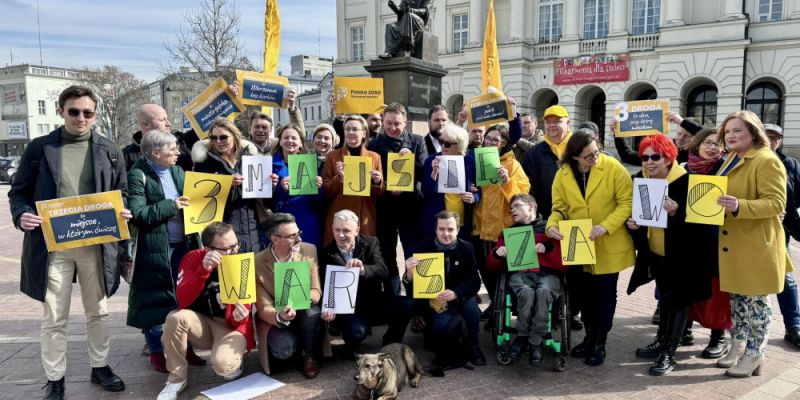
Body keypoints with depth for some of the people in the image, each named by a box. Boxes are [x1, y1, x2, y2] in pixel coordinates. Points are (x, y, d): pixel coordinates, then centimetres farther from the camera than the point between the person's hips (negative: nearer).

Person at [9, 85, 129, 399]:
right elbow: (18, 192, 5)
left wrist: (123, 213, -10)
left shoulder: (110, 151, 5)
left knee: (98, 312, 14)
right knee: (54, 318, 7)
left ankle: (100, 367, 31)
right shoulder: (39, 148, 2)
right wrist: (22, 215, -16)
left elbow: (122, 192, 11)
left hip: (96, 244, 1)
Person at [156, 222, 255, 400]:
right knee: (175, 318, -30)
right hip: (200, 322, 3)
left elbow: (238, 321, -10)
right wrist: (203, 269, -35)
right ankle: (177, 378, -8)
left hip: (229, 327, -3)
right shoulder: (193, 258, -9)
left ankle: (233, 360, 8)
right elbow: (183, 301, -24)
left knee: (222, 363, -33)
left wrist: (240, 317, -35)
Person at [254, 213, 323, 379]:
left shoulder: (309, 250, -9)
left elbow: (316, 291, -9)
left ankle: (310, 356, -7)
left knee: (311, 309, -33)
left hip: (306, 314, 2)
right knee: (283, 349, -31)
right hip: (276, 319, -2)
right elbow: (263, 309, -15)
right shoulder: (257, 264, -17)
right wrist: (280, 317, -38)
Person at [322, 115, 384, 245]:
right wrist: (339, 177, -15)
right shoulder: (333, 156, 5)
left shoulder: (374, 157, 6)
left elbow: (379, 195, 7)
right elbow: (326, 192, 1)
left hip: (365, 219, 1)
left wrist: (377, 182, -13)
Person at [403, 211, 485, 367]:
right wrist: (409, 272, -36)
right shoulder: (423, 249, -9)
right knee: (442, 324, -30)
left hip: (459, 297, 2)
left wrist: (455, 293, -31)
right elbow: (410, 287, -10)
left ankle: (472, 348, -3)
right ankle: (443, 350, 7)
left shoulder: (466, 248, -4)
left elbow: (474, 281, -11)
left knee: (471, 307, -30)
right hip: (432, 300, -1)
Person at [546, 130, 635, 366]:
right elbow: (559, 208, 0)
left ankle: (600, 343, 24)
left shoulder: (613, 168, -13)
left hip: (609, 247, -3)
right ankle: (590, 337, 35)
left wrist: (605, 226, -25)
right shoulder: (563, 175, -5)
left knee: (605, 295, 9)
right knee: (585, 294, 16)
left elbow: (627, 202, -13)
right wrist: (552, 225, -21)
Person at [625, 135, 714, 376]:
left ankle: (669, 354, 8)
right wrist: (632, 223, -9)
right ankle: (661, 341, 33)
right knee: (665, 297, 20)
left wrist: (676, 213, -37)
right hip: (655, 252, 7)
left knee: (678, 300, 3)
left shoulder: (685, 182, -20)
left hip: (681, 253, -6)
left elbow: (698, 218, -21)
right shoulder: (641, 180, -1)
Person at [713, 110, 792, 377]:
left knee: (755, 300, 1)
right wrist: (716, 202, 8)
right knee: (737, 297, 15)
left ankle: (754, 355, 13)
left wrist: (739, 206, -34)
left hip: (756, 244, -8)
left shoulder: (767, 161, -13)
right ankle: (737, 347, 27)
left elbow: (776, 203, -20)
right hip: (732, 241, 8)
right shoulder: (731, 161, 14)